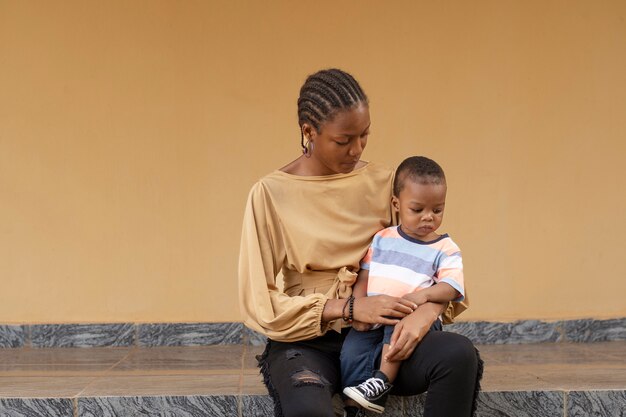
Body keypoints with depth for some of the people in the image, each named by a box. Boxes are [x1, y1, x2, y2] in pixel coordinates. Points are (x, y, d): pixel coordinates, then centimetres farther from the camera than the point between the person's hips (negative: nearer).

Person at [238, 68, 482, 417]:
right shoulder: (271, 194, -4)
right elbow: (259, 305, -6)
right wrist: (351, 308, -15)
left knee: (460, 354, -27)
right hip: (309, 342, -3)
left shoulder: (383, 183, 5)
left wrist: (426, 311, -17)